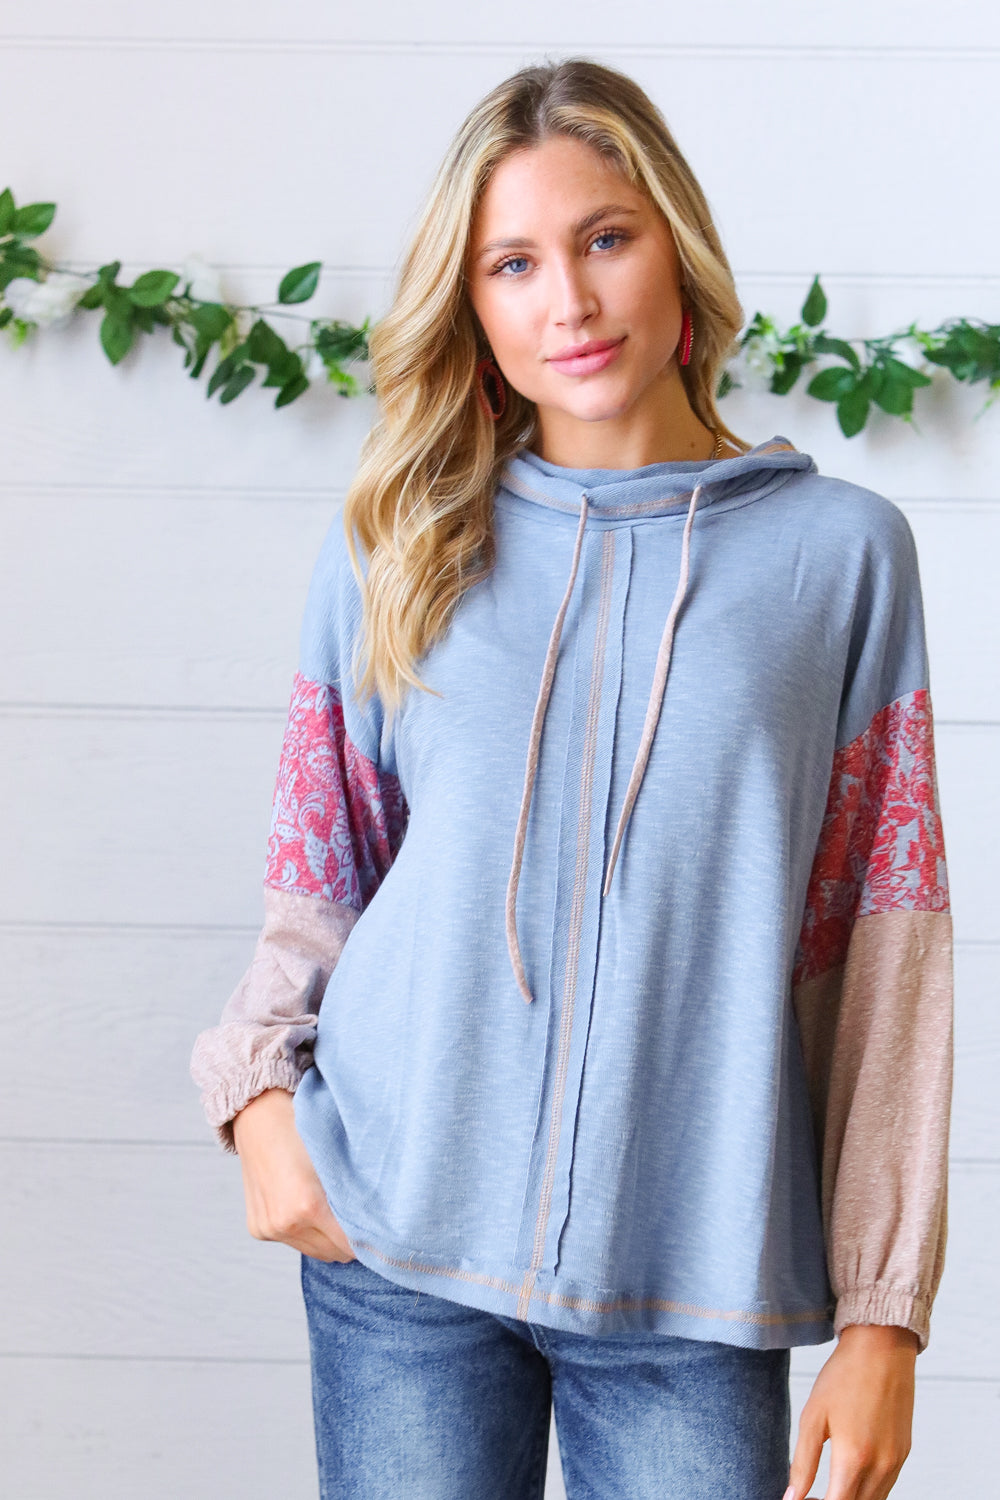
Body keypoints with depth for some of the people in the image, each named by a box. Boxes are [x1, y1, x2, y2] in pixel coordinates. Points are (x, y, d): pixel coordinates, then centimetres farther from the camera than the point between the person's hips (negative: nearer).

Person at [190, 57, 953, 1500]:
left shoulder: (841, 550, 2)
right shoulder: (394, 545, 7)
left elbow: (887, 947, 0)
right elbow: (320, 870, 12)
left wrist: (884, 1310, -3)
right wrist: (258, 1084, -7)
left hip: (696, 1272, -1)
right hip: (403, 1250, 1)